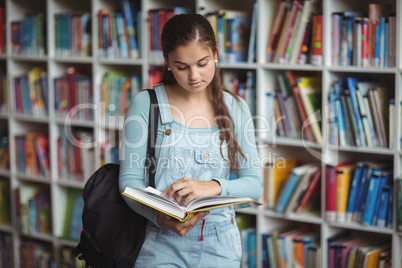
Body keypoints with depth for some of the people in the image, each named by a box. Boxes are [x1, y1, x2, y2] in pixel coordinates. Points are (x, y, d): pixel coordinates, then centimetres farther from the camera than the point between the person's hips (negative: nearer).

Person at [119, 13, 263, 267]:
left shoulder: (235, 108, 3)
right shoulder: (146, 104, -4)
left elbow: (254, 183, 0)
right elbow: (130, 179, -5)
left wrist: (213, 187, -20)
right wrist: (160, 217, -24)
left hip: (220, 246, 2)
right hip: (164, 244, -2)